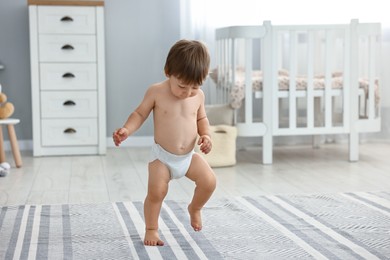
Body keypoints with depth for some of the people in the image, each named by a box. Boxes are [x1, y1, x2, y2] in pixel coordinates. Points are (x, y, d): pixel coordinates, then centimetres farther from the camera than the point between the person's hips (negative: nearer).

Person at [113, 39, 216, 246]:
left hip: (189, 156, 3)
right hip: (162, 156, -3)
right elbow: (140, 114, -4)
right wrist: (126, 130, -21)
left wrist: (205, 135, -6)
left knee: (209, 181, -10)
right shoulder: (156, 92, -12)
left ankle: (195, 208, 22)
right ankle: (151, 230, 7)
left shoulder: (198, 95, -2)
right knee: (156, 192, -16)